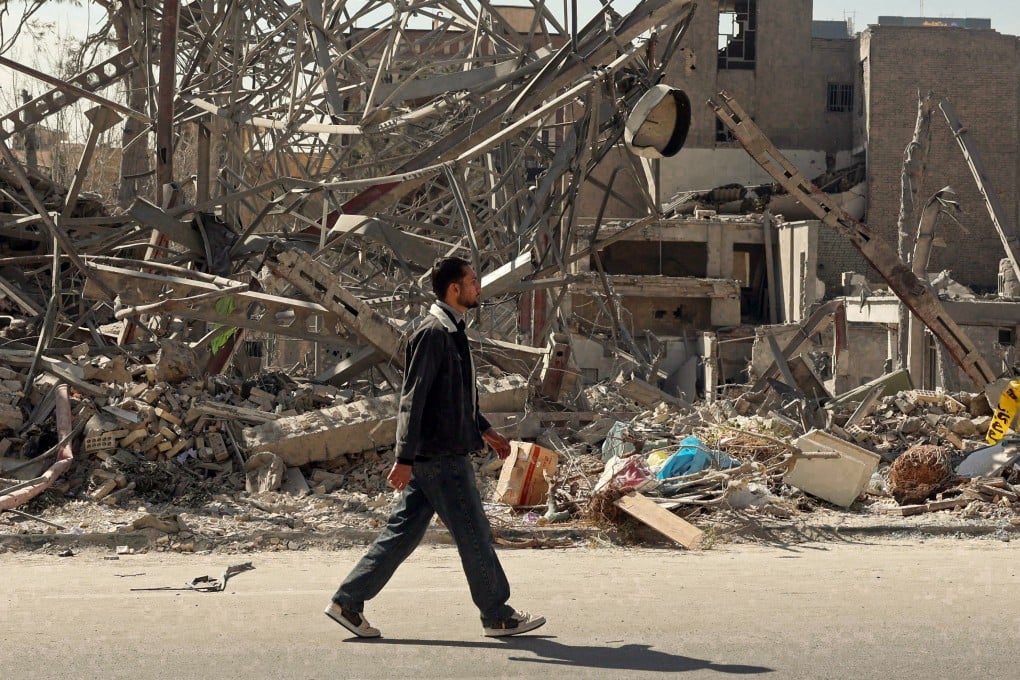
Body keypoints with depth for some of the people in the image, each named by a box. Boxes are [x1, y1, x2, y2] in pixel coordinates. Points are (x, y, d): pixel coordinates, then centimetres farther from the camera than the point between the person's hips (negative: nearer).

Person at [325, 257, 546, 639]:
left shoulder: (451, 332, 15)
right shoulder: (433, 334, -16)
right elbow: (412, 398, -21)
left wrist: (484, 430, 29)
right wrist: (405, 458, -24)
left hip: (440, 454, 10)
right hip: (440, 455, -10)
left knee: (404, 531, 11)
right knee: (474, 535, 1)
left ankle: (348, 601, 13)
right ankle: (497, 616, 13)